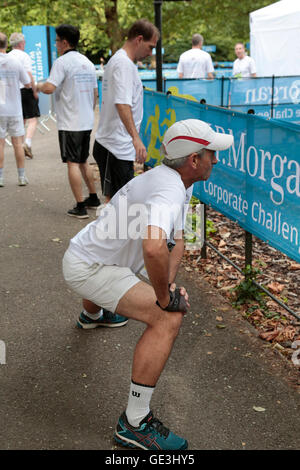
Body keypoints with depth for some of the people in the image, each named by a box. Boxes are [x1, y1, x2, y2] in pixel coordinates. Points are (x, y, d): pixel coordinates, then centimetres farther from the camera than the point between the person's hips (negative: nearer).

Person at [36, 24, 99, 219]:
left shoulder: (63, 62, -12)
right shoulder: (88, 62, 13)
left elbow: (50, 88, -21)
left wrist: (38, 86, 0)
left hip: (70, 123, -8)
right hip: (87, 122, 8)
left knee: (73, 163, -4)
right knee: (83, 161, 19)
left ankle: (80, 207, -4)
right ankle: (94, 199, 25)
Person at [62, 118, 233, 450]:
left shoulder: (177, 182, 3)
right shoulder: (170, 191, -30)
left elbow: (177, 240, 11)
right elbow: (154, 247, -48)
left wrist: (169, 285, -3)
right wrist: (166, 299, -32)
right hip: (86, 269, -11)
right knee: (168, 319, -24)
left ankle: (91, 316, 79)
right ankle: (134, 424, -15)